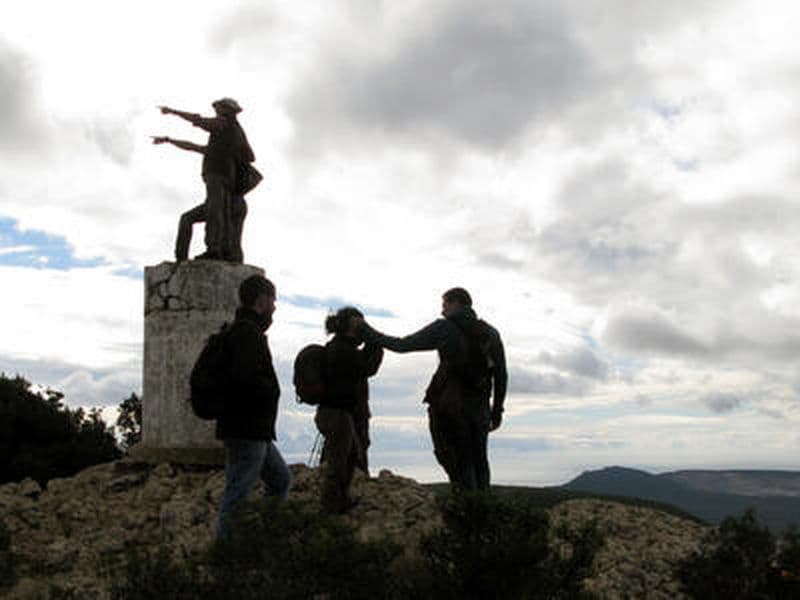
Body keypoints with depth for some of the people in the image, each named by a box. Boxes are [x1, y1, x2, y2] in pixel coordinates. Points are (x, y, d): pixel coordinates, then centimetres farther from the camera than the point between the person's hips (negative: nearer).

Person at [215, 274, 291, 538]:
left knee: (281, 479, 19)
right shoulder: (248, 331, -15)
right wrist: (272, 390, -11)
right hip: (246, 430, -11)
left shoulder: (239, 330, 18)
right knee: (237, 496, -5)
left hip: (256, 430, 11)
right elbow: (244, 377, -29)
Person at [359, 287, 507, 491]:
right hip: (479, 409, 4)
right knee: (478, 462, 13)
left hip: (447, 407, -4)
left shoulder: (444, 328, -3)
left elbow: (402, 345, -3)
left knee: (458, 464, 3)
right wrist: (497, 411, 17)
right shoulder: (491, 333, 10)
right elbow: (501, 376, 9)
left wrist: (369, 333, 8)